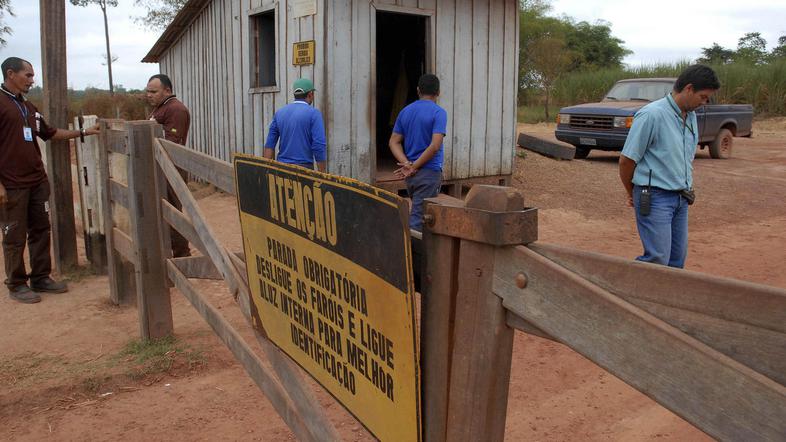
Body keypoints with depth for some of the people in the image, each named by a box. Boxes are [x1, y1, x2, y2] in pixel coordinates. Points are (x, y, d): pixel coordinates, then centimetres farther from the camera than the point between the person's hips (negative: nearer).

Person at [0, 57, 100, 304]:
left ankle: (41, 278, 23)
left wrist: (84, 132, 20)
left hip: (38, 181, 8)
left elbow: (50, 133, 24)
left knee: (41, 231, 12)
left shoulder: (28, 107, 15)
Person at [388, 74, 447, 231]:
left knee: (420, 212, 19)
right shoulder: (439, 113, -10)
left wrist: (407, 164, -6)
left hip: (411, 175, 6)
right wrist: (414, 167, -14)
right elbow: (435, 146, -20)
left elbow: (394, 142, 5)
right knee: (417, 219, -6)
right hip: (429, 172, -6)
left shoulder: (405, 112, 9)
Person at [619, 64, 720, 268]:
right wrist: (632, 194, 2)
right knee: (658, 259, -11)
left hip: (681, 198, 8)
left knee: (677, 259, 10)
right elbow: (626, 160, -12)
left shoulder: (691, 116, 9)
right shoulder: (652, 115, -16)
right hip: (655, 198, -8)